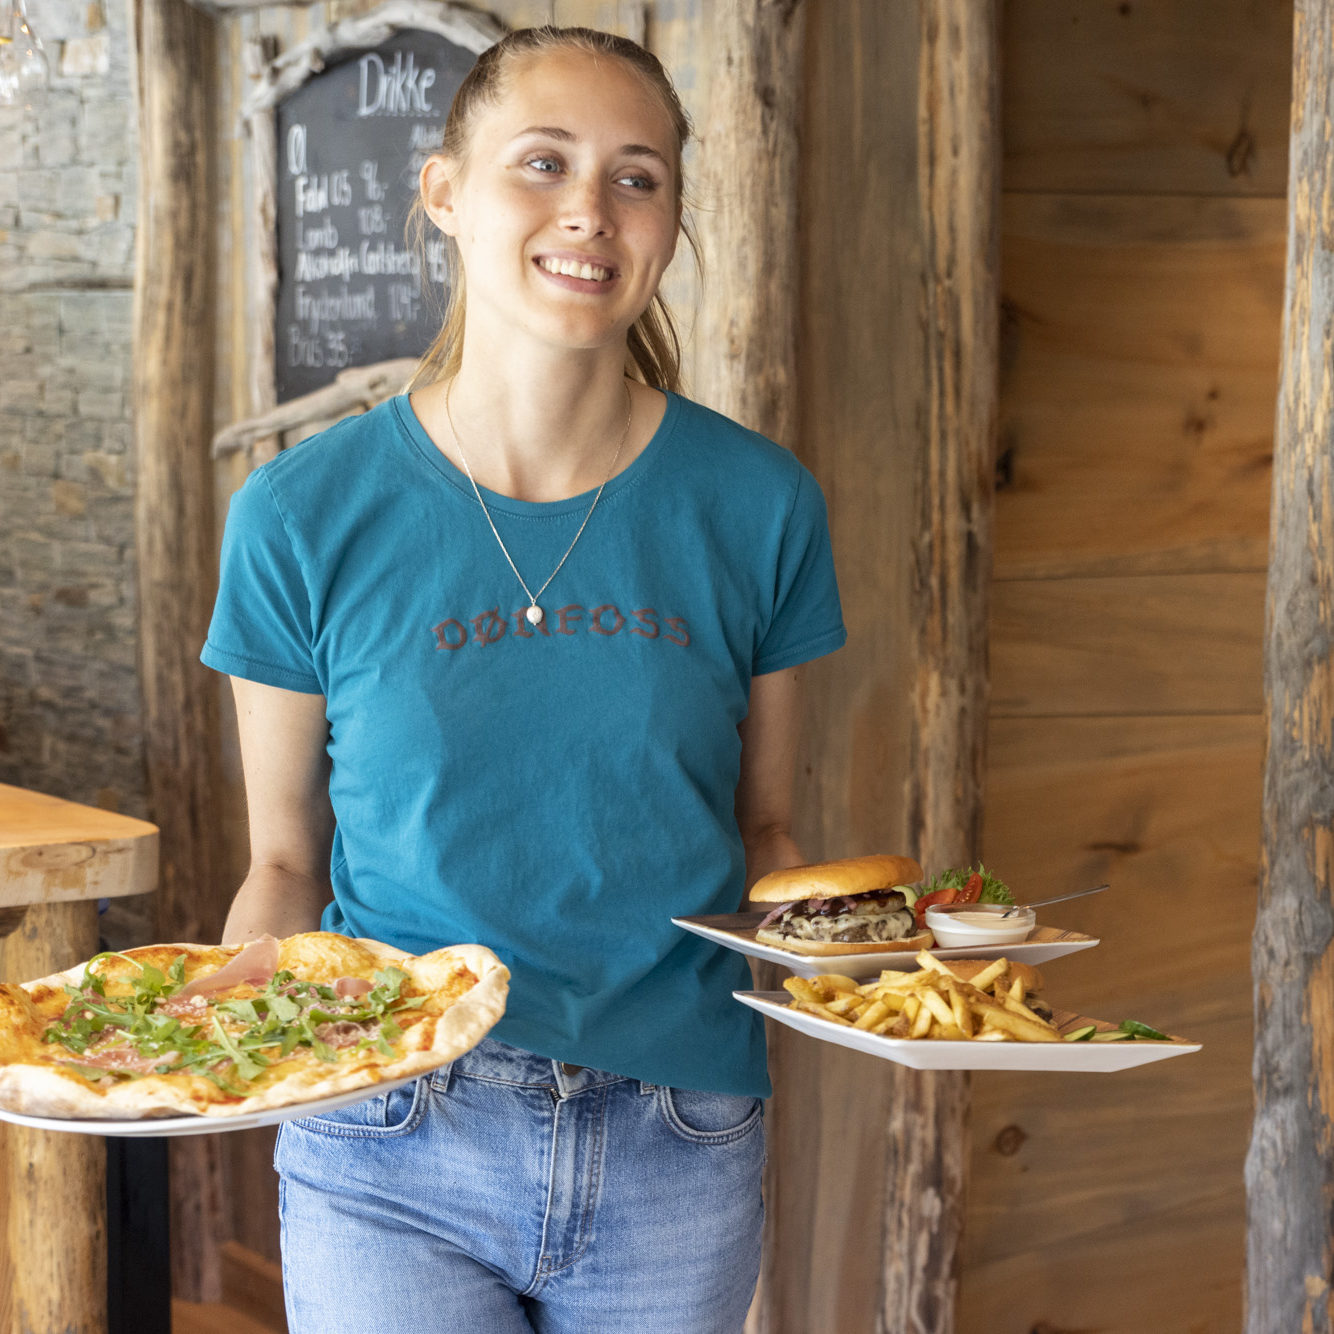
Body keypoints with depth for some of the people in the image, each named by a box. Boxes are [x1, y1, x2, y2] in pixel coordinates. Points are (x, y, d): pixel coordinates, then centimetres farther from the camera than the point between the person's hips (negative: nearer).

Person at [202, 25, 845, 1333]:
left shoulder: (756, 506, -2)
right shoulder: (302, 517, -5)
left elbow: (760, 830, 10)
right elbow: (286, 862, 3)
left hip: (675, 1165, 2)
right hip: (392, 1154, -1)